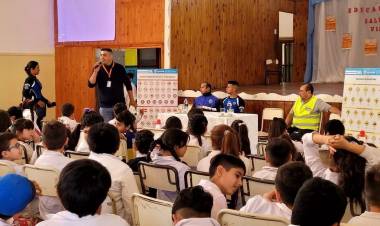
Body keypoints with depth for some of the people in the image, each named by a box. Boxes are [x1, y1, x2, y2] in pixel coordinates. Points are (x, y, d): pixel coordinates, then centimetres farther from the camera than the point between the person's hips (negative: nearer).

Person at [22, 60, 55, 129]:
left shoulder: (36, 80, 13)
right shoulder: (29, 80, -12)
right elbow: (25, 94, -17)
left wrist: (47, 101, 18)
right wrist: (37, 101, -20)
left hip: (38, 106, 9)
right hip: (31, 106, -9)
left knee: (39, 123, 7)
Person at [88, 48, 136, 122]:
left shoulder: (119, 68, -2)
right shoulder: (98, 69, 0)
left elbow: (128, 84, 6)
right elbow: (91, 85, -9)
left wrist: (132, 100, 8)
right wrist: (95, 71, -20)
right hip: (104, 106, 1)